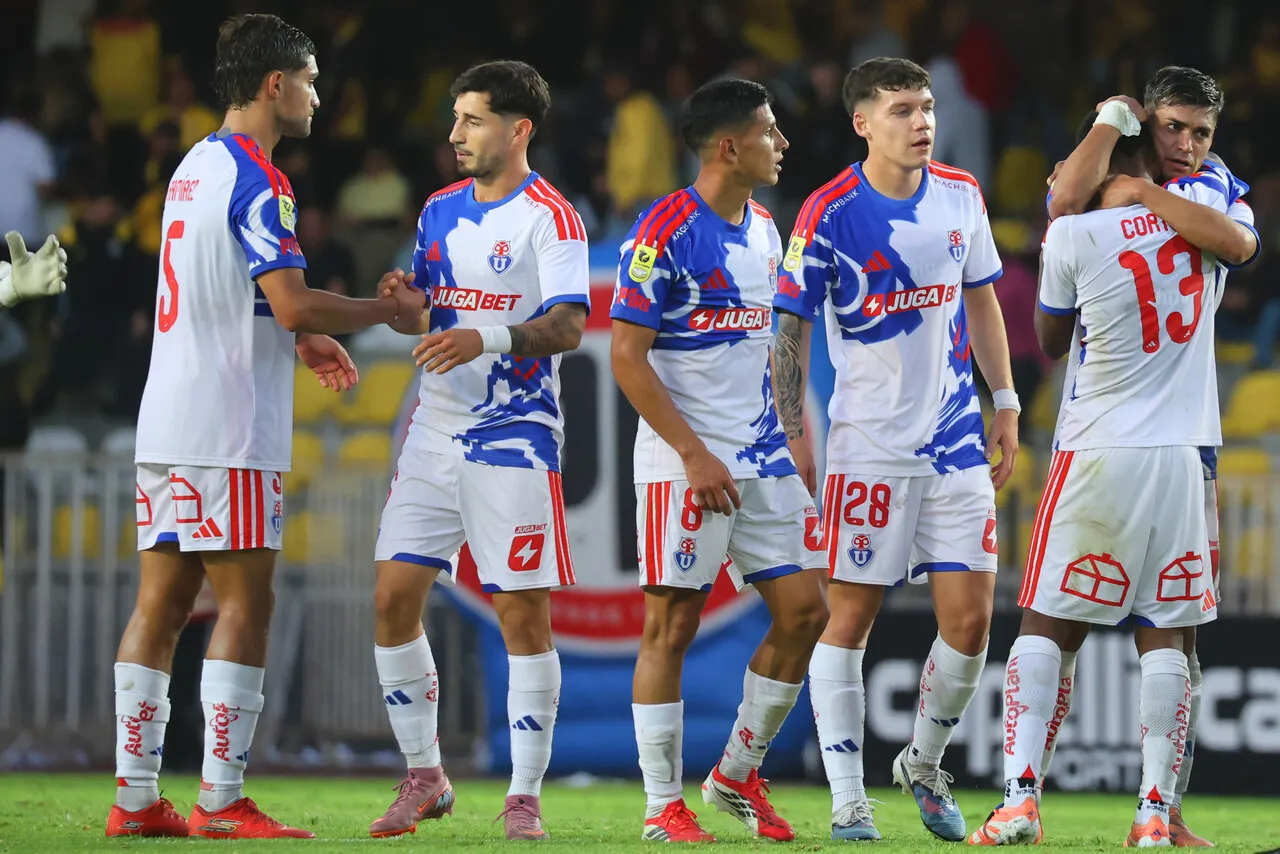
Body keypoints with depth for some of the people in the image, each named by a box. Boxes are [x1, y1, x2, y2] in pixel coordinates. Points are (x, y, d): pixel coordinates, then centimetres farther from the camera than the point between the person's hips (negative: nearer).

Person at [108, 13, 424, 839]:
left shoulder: (194, 167, 16)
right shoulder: (257, 181, -13)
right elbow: (293, 304, -20)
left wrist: (301, 341, 21)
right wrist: (388, 310, -6)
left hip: (169, 422, 9)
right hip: (230, 430, -9)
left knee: (162, 601, 7)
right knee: (244, 606, -5)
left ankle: (135, 797, 6)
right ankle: (222, 802, -8)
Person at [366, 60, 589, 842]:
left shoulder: (549, 217, -9)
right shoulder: (441, 211, 13)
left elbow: (569, 327, -19)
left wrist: (488, 340, -35)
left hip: (514, 439, -6)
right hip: (437, 431, 6)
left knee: (524, 615, -5)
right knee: (394, 598, 1)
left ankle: (525, 798, 2)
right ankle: (424, 778, 14)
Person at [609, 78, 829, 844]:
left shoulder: (764, 229, 13)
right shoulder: (665, 231, -12)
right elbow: (627, 356, -13)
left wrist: (790, 446, 17)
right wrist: (694, 454, -17)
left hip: (763, 460, 8)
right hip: (685, 462, -8)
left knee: (804, 610, 4)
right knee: (673, 625, -3)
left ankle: (738, 776, 18)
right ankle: (664, 806, 4)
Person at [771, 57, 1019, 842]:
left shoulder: (961, 196, 5)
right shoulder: (831, 212, -9)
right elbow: (792, 328, -6)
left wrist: (1005, 403, 15)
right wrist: (794, 436, -10)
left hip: (956, 439, 4)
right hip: (869, 445, -4)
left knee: (971, 617, 0)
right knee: (852, 618, -2)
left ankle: (924, 763, 23)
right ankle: (849, 800, 5)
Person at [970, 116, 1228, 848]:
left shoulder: (1074, 236, -8)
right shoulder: (1199, 209, 0)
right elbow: (1220, 178, 27)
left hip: (1098, 455, -2)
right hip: (1181, 454, 2)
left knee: (1048, 625, 4)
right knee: (1165, 634, 6)